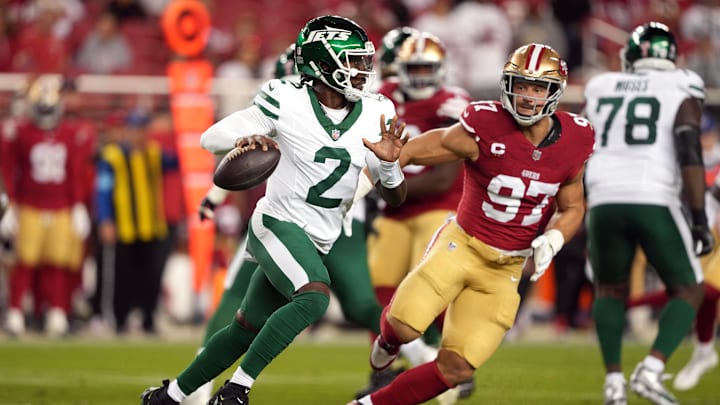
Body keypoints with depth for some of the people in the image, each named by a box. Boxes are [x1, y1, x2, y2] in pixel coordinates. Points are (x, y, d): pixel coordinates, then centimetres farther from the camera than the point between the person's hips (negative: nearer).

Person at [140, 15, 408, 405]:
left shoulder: (373, 116, -1)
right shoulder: (286, 101, -12)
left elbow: (395, 197, 5)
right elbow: (211, 137, -5)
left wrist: (389, 162, -17)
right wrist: (244, 139, -28)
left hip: (320, 242, 6)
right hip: (278, 224, -6)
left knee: (247, 328, 12)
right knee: (314, 296, -31)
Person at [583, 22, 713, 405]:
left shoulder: (600, 90, 17)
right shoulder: (681, 93, 5)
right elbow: (690, 156, -7)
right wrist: (699, 219, -7)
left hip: (604, 202, 3)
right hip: (655, 202, -3)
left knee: (610, 290, 23)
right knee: (688, 292, 11)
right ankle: (651, 370, -10)